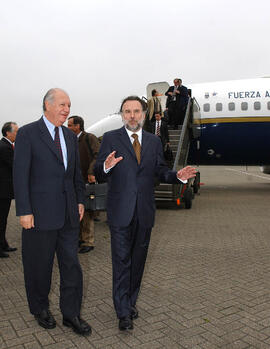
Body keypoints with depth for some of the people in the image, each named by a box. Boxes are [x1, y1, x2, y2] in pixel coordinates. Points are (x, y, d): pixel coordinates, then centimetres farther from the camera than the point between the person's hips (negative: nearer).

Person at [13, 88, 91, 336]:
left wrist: (80, 201, 10)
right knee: (39, 266, 11)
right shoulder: (27, 133, -6)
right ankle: (40, 309, 34)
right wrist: (24, 211, -13)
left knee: (71, 264, 9)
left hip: (68, 213, 5)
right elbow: (20, 175, -10)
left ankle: (71, 314, 25)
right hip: (40, 213, -5)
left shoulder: (71, 136, 12)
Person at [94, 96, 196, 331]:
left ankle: (131, 301, 35)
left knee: (138, 260, 15)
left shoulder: (154, 141, 10)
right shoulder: (110, 139, -1)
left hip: (145, 212, 4)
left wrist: (177, 176, -10)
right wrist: (106, 167, -29)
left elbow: (160, 172, 11)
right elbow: (99, 176, -6)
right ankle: (123, 313, 16)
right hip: (121, 212, -3)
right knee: (121, 261, 3)